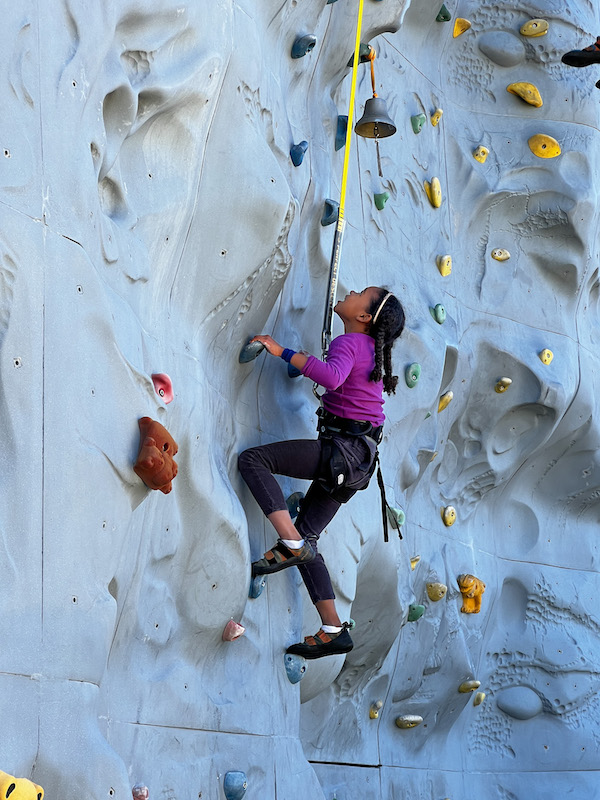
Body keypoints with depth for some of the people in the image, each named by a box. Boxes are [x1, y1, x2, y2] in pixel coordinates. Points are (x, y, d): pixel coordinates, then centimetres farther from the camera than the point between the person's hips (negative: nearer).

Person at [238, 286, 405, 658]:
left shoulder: (349, 343, -9)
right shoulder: (372, 349, 18)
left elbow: (332, 376, -32)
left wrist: (283, 352, -29)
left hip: (344, 449, -10)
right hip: (356, 460, 10)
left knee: (253, 459, -15)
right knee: (306, 538, 11)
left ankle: (291, 544, -22)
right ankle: (334, 632, 9)